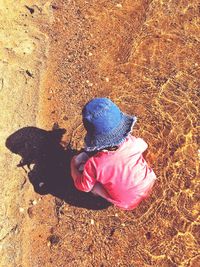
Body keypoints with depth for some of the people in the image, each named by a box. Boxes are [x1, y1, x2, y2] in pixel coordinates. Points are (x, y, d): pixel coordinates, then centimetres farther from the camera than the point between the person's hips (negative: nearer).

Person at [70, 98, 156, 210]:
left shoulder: (94, 164, -34)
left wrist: (73, 164, 3)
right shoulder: (133, 143, -27)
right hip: (148, 184, 3)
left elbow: (82, 187, -13)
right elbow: (144, 145, 0)